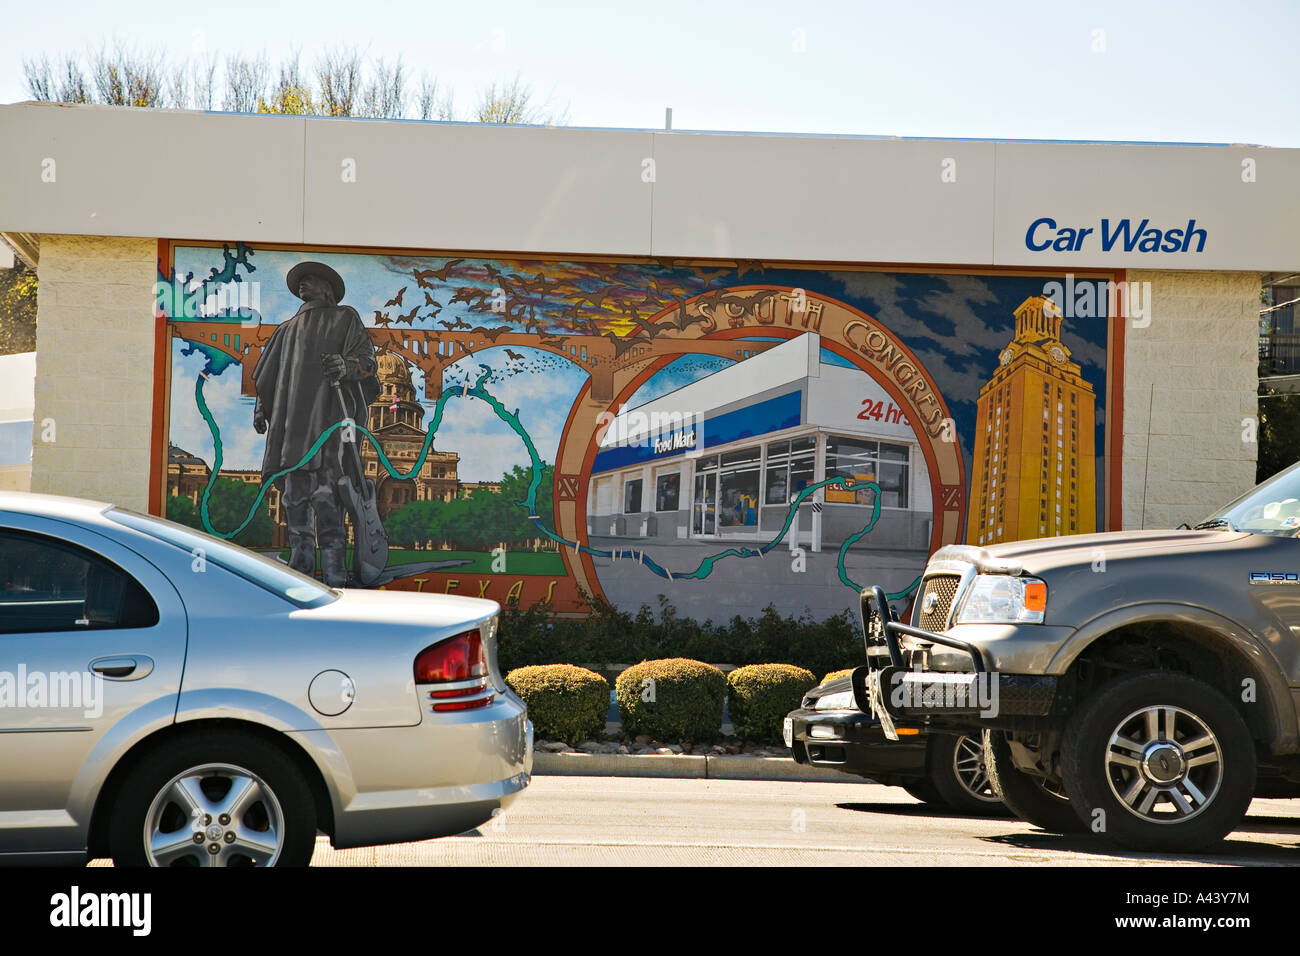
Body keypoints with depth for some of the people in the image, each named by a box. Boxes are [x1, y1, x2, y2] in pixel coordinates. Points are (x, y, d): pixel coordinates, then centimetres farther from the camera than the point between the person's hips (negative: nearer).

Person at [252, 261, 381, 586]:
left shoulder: (345, 319, 12)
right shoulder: (288, 330, 29)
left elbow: (368, 361, 0)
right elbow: (269, 375, 29)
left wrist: (346, 365, -22)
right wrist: (261, 408, 15)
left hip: (330, 410, -6)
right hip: (294, 418, 6)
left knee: (326, 490, -16)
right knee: (294, 487, 1)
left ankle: (334, 574, -19)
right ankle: (301, 565, 6)